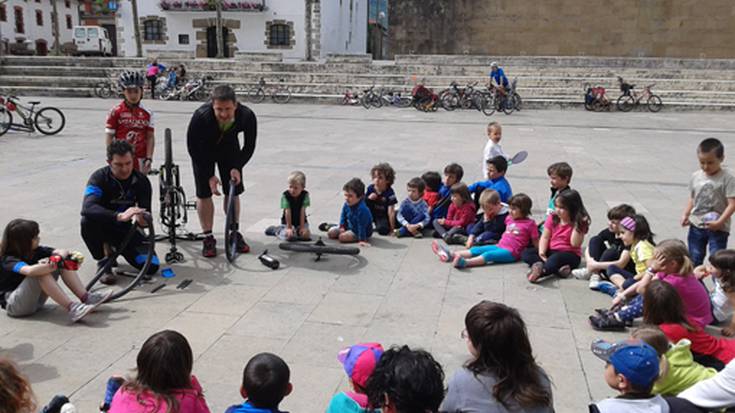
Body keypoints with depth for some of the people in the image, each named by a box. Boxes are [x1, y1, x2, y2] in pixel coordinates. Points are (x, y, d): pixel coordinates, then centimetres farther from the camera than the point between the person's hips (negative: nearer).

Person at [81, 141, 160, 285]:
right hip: (104, 227, -2)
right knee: (87, 221, -37)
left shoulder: (141, 181, -9)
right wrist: (119, 216, -53)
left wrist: (141, 219, -37)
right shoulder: (99, 178, -19)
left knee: (151, 266, -16)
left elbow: (146, 212, -11)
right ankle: (104, 261, -13)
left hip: (126, 229, 2)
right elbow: (87, 208, -37)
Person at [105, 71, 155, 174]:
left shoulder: (147, 113, 3)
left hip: (140, 159, 2)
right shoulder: (115, 112, -3)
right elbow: (109, 136, -1)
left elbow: (150, 137, 2)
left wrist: (149, 158, -6)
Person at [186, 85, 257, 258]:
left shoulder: (247, 116, -31)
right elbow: (193, 148, -23)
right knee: (204, 193, -5)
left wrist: (237, 167, -25)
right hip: (203, 149, -2)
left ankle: (234, 233, 18)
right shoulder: (201, 116, -37)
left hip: (229, 147, 2)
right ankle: (208, 238, 7)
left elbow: (249, 146, -14)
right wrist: (209, 175, -24)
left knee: (233, 191, 2)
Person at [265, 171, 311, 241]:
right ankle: (277, 230, 6)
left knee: (306, 235, -20)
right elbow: (288, 212, -20)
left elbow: (302, 211, -16)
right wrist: (289, 227, -19)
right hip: (287, 222, -2)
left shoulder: (305, 195, -14)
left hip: (300, 221, 2)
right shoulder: (285, 195, -19)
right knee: (290, 236, -26)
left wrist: (302, 227, -18)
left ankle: (296, 230, 14)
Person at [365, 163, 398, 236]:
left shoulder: (389, 192, -21)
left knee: (383, 230, -32)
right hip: (371, 214, 3)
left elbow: (391, 212, -22)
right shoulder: (370, 188, -11)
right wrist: (369, 199, -27)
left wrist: (392, 229, -22)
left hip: (383, 216, -3)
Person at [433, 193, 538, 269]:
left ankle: (465, 262, -52)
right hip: (499, 246, 7)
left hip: (511, 253, -7)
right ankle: (450, 255, -24)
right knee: (476, 250, -10)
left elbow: (535, 242, -2)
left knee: (488, 255, -30)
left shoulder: (530, 224, -3)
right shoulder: (509, 218, 16)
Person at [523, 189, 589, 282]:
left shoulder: (579, 223, -8)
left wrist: (576, 225, -24)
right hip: (551, 251, 5)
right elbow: (545, 237, -1)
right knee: (526, 253, -17)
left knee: (555, 258, -39)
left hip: (570, 254, -5)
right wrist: (541, 252, -18)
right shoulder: (553, 217, 3)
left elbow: (575, 243, -18)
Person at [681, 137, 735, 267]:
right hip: (696, 225, 5)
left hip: (718, 228, -5)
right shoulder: (695, 176, 2)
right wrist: (685, 215, -1)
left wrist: (719, 222, -23)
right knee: (694, 259, 15)